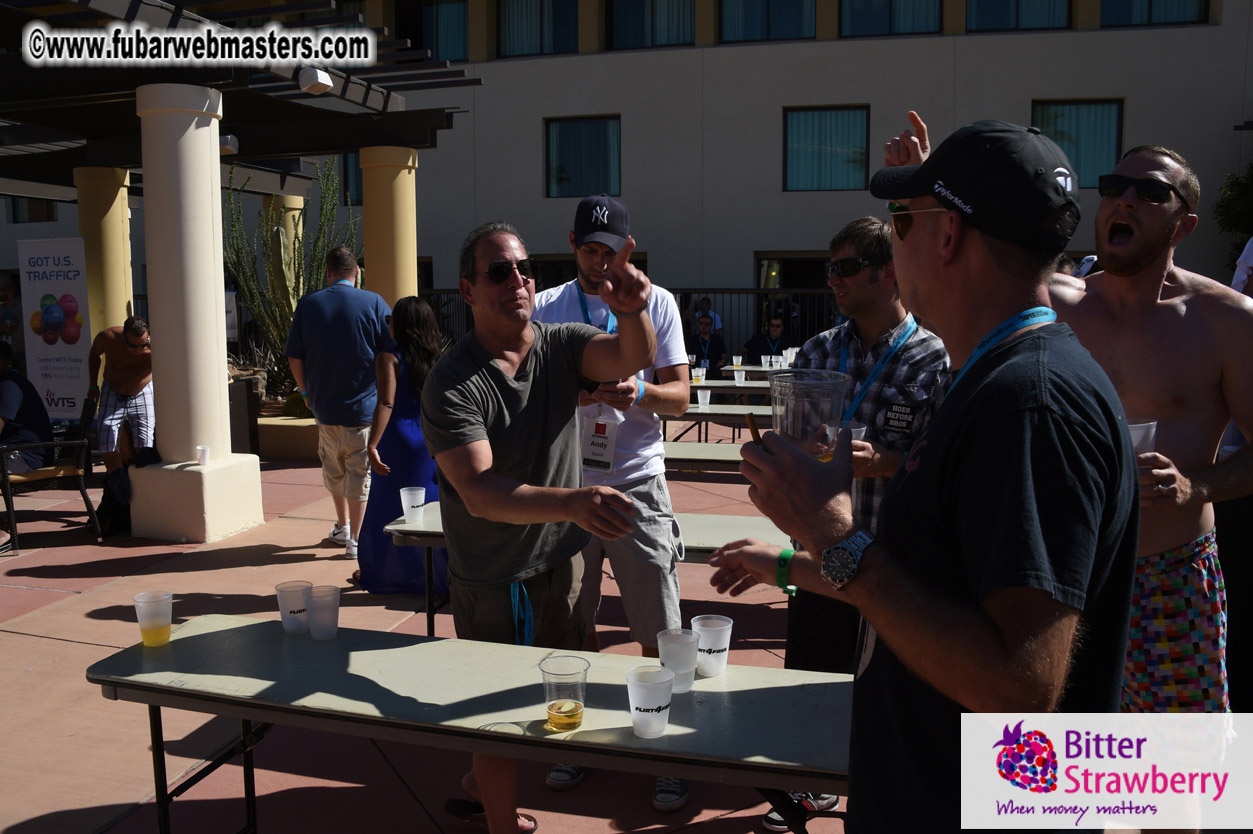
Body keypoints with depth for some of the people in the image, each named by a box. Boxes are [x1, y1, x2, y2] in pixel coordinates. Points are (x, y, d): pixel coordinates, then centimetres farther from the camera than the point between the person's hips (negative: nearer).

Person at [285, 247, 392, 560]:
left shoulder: (308, 304, 0)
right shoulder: (373, 303, -6)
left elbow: (294, 358, 3)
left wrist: (306, 392, 17)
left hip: (324, 405, 3)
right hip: (365, 405, -3)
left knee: (333, 469, 21)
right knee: (360, 472, 4)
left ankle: (342, 526, 35)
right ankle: (354, 540, 8)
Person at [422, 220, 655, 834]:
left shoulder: (563, 345, -5)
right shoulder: (450, 385, -18)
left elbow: (633, 358, -24)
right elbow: (479, 494, -29)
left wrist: (631, 313, -47)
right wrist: (573, 502, -45)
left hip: (561, 559, 5)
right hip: (490, 576, -5)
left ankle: (481, 783, 47)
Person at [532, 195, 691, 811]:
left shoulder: (656, 303, 4)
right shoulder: (546, 308, 8)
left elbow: (679, 395, 2)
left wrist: (638, 392, -20)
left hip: (637, 483, -1)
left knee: (659, 634, 1)